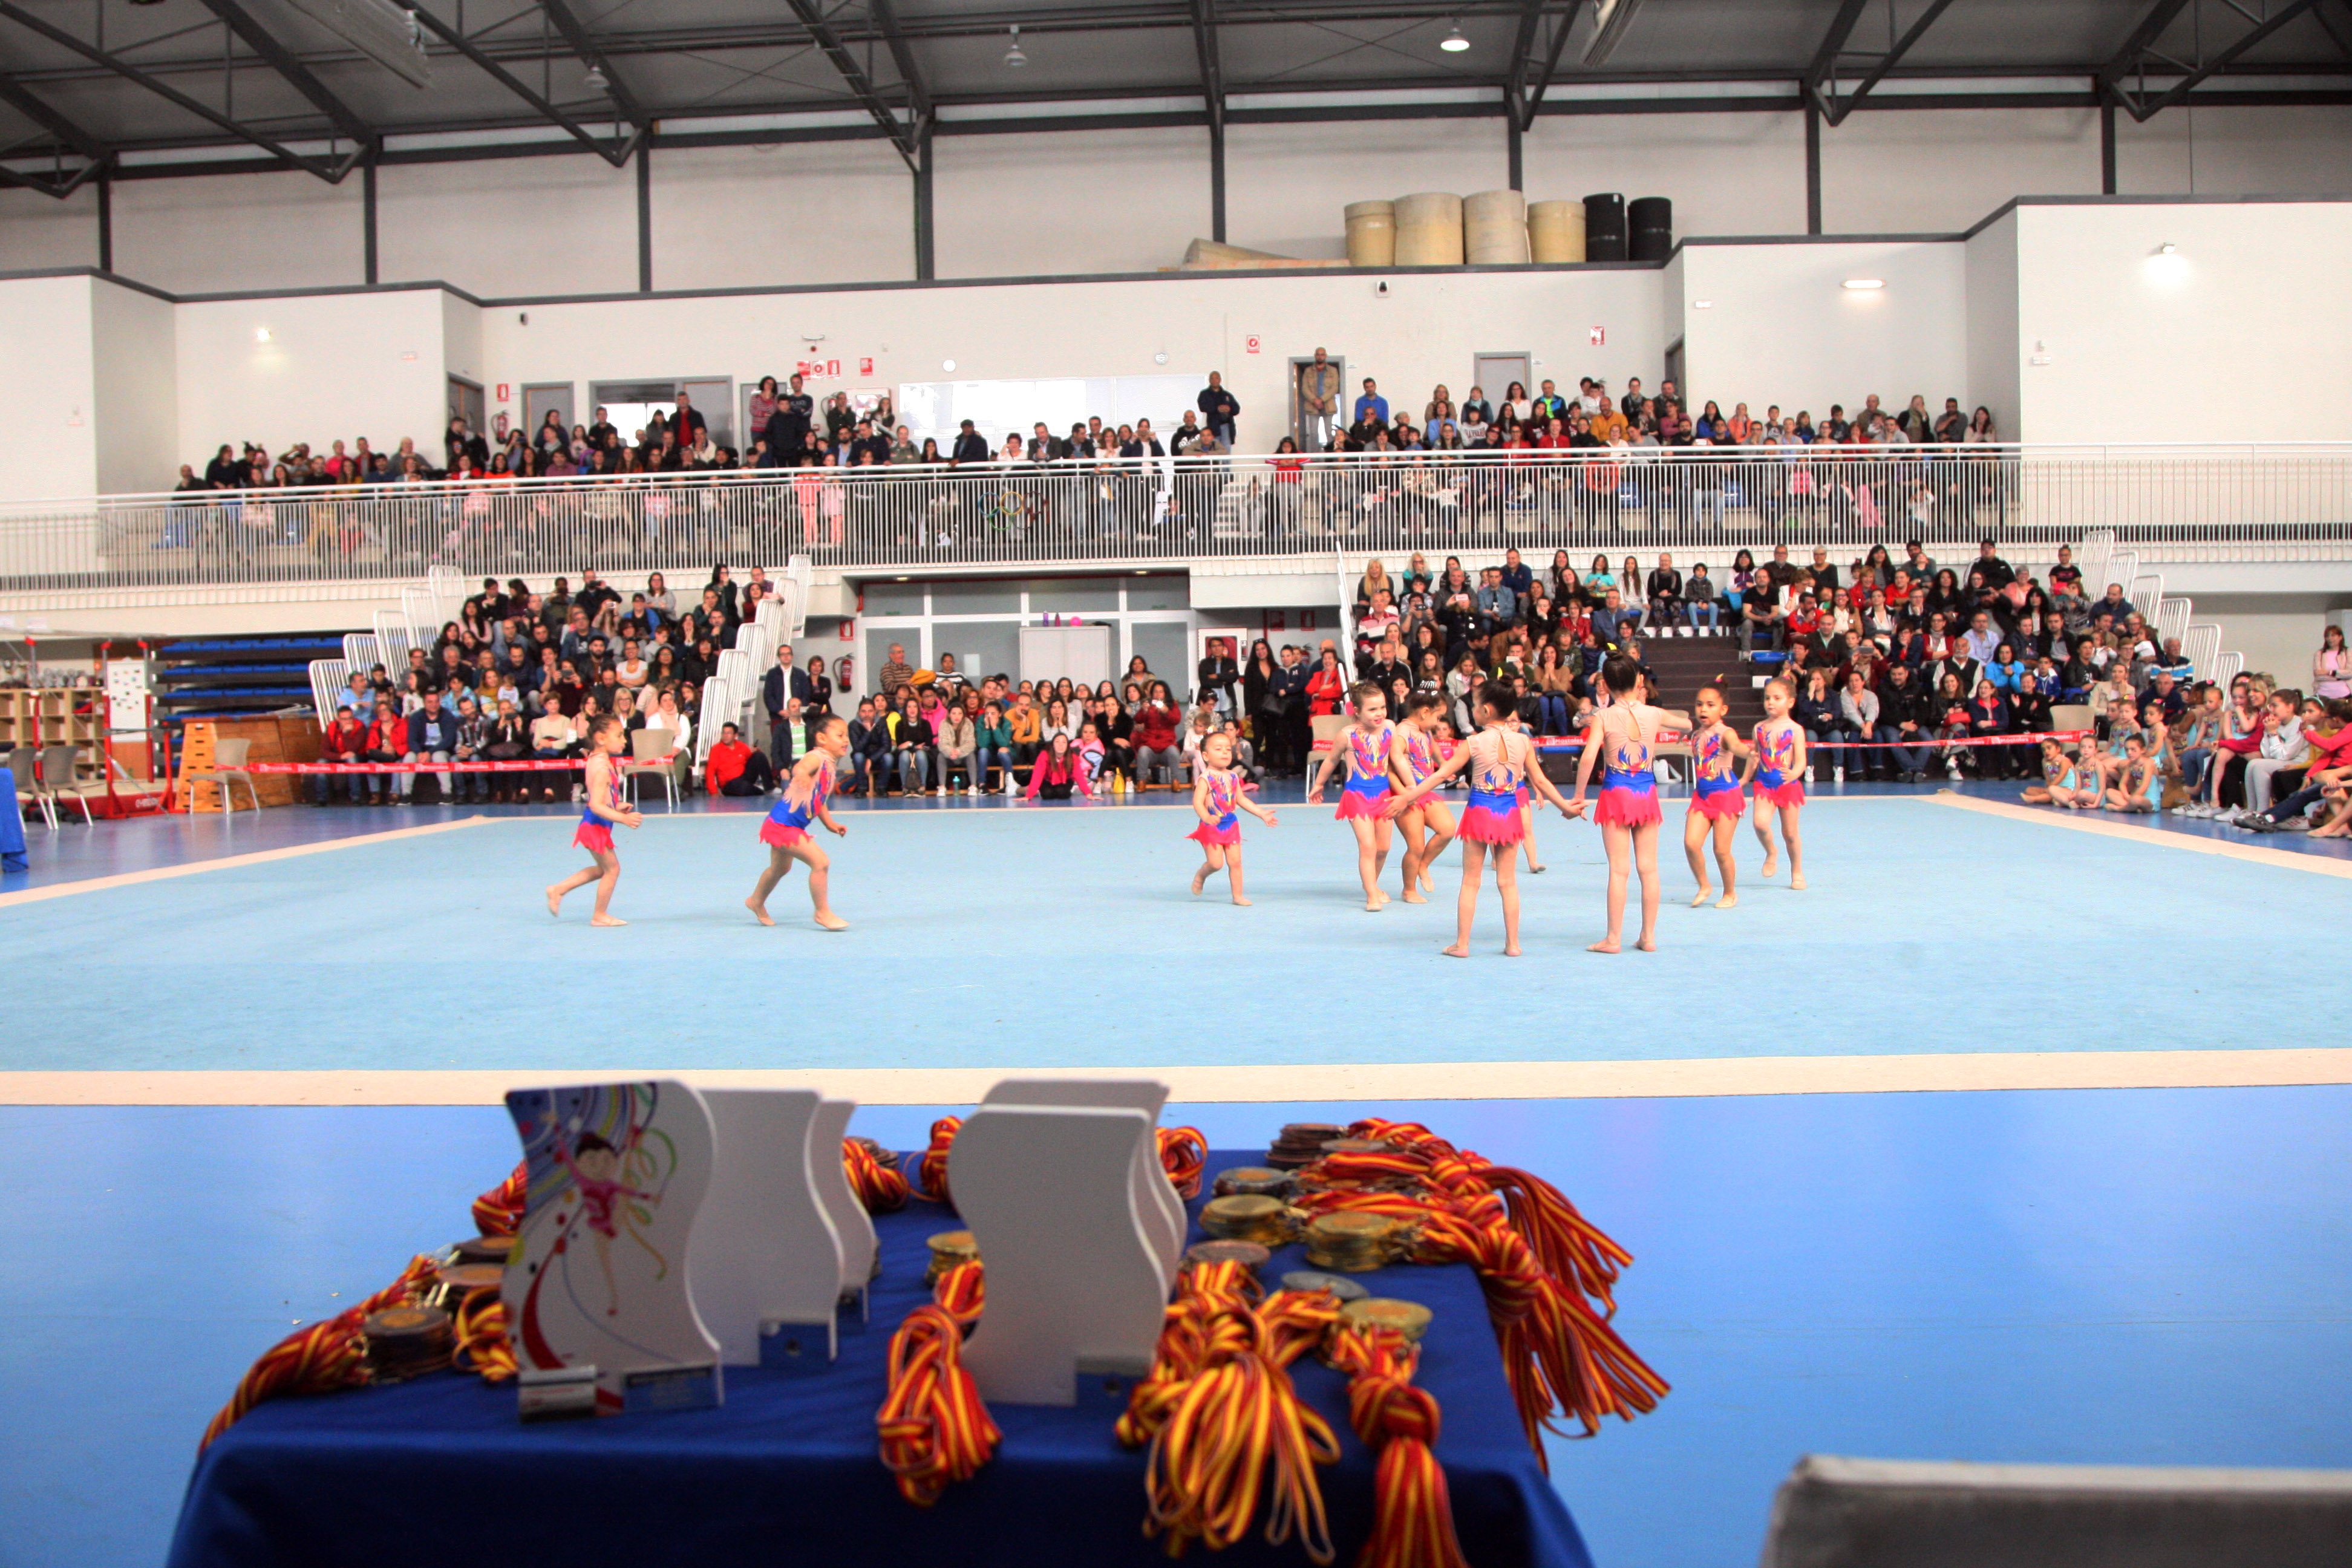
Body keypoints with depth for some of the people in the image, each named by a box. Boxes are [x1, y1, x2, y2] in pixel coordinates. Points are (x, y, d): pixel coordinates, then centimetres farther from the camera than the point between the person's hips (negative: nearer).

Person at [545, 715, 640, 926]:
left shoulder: (597, 761, 8)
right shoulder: (602, 768, -24)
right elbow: (596, 805, -30)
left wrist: (617, 806, 16)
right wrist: (624, 819, -34)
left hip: (595, 825, 10)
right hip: (596, 826, -10)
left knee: (602, 869, 22)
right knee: (612, 869, 3)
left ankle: (559, 890, 25)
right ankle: (600, 916, 14)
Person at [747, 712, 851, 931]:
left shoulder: (830, 765, 9)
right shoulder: (816, 757, -20)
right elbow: (800, 767, -45)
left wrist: (830, 824, 13)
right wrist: (801, 774, -67)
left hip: (785, 825, 11)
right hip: (784, 824, -11)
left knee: (781, 868, 30)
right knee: (821, 863, -15)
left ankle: (756, 902, 52)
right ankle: (823, 913, -2)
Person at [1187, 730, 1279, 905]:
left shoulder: (1233, 777, 8)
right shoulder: (1205, 779, -13)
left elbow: (1241, 799, 17)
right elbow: (1197, 802, -22)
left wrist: (1262, 814, 16)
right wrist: (1207, 818, -40)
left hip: (1231, 824, 6)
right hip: (1212, 826, -6)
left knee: (1235, 861, 3)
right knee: (1216, 863, -9)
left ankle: (1237, 896, 12)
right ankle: (1200, 876, 23)